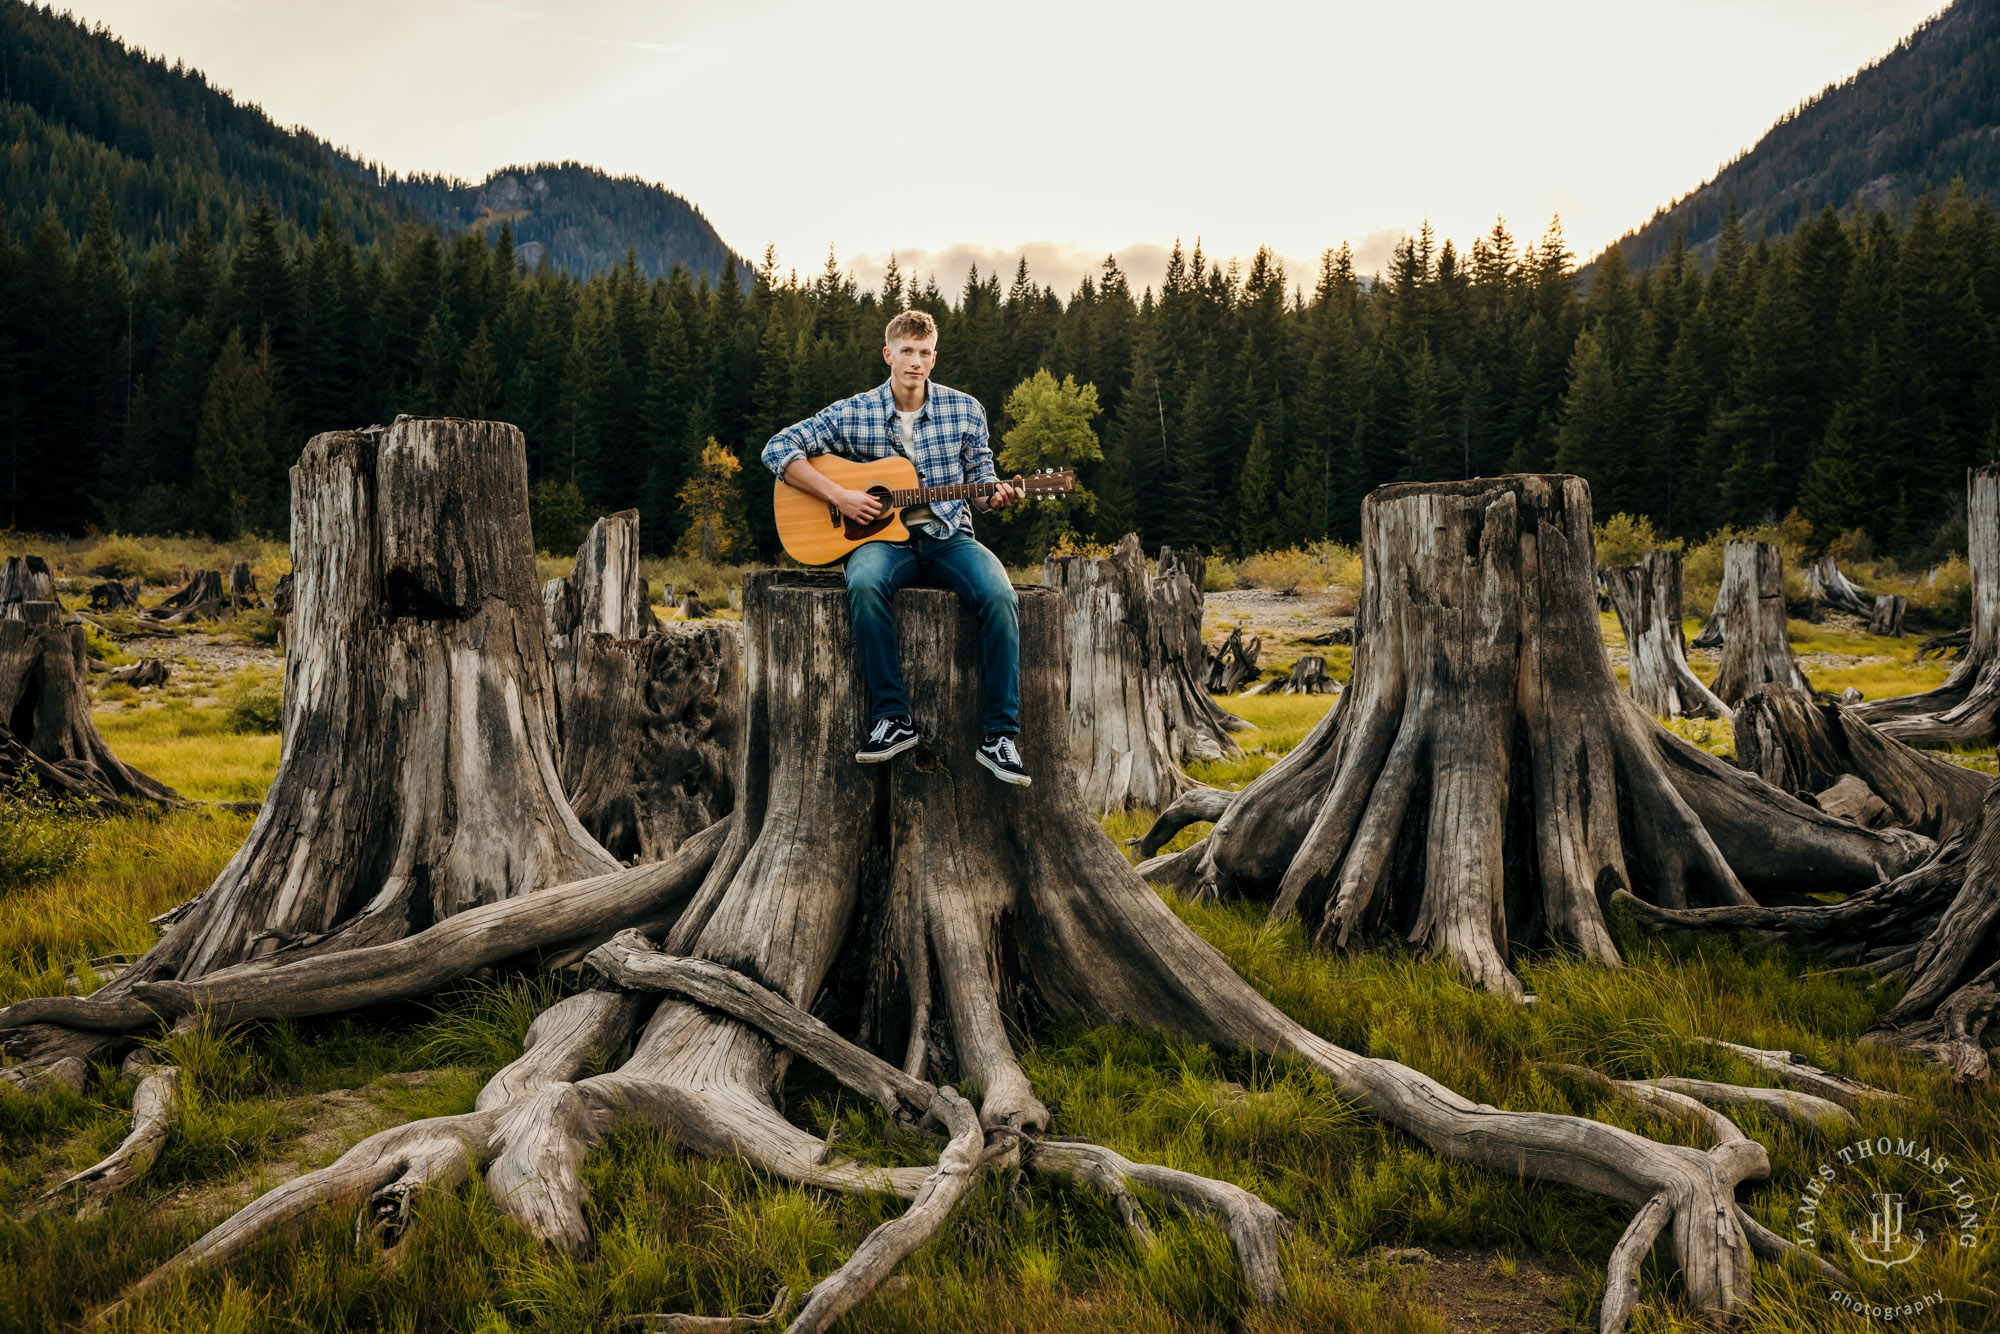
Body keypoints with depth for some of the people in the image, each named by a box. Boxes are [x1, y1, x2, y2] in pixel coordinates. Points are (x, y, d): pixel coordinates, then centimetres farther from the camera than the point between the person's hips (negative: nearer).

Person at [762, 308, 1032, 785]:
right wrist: (838, 495, -11)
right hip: (882, 536, -1)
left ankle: (1000, 735, -25)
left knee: (999, 595, -31)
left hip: (948, 536, 1)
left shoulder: (964, 410, 8)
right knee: (864, 584, -37)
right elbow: (779, 449, 0)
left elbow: (978, 485, 14)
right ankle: (892, 720, -28)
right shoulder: (854, 413, 3)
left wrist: (996, 495, -11)